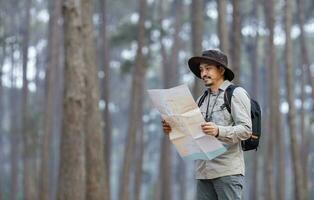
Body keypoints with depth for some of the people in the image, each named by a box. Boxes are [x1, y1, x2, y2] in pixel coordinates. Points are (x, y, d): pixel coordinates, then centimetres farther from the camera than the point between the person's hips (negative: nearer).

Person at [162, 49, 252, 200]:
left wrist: (218, 131, -26)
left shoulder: (236, 94, 1)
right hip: (203, 172, 6)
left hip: (227, 171, -6)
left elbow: (246, 130, -10)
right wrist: (173, 130, -2)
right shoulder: (202, 99, 20)